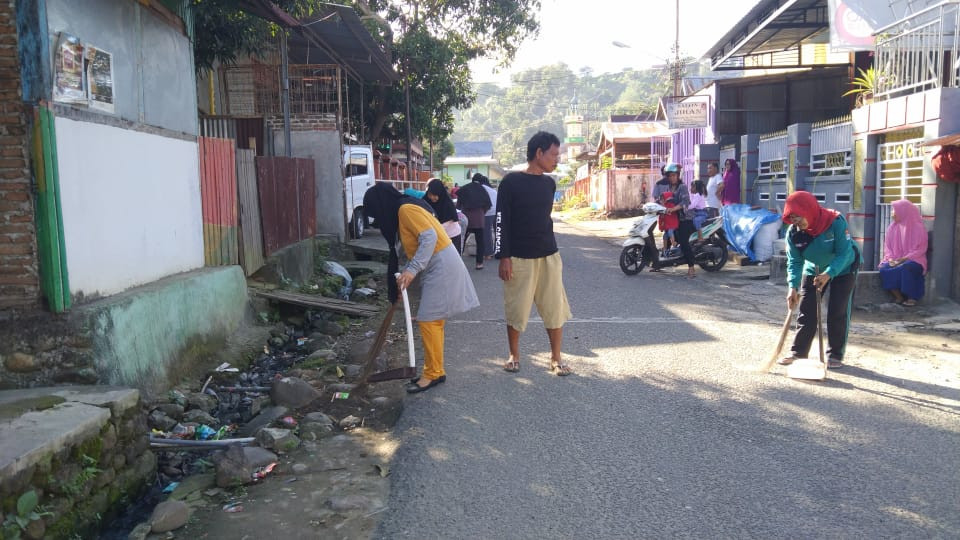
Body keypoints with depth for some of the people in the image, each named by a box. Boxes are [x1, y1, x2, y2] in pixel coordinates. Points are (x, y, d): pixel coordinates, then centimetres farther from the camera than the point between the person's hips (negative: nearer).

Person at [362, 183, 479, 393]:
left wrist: (411, 270, -27)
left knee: (428, 321, -7)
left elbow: (429, 237, -24)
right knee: (432, 321, 11)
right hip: (435, 267, 10)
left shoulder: (406, 209, -13)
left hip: (442, 267, -10)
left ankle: (433, 374, 2)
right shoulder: (401, 213, 17)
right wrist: (404, 277, 15)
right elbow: (411, 248, 18)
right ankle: (435, 371, 19)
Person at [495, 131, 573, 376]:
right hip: (519, 258, -5)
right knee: (516, 310, 5)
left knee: (555, 308, 4)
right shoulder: (511, 182, -8)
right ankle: (514, 356, 23)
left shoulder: (549, 183, 8)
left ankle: (556, 358, 16)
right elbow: (501, 222, -9)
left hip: (549, 256, 5)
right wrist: (503, 257, -14)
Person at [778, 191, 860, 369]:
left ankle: (835, 355, 5)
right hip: (813, 270, 4)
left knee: (837, 313, -6)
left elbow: (844, 253, -30)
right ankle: (798, 352, 7)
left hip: (843, 269, -4)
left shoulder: (835, 222, -31)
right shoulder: (793, 232, -19)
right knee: (806, 312, 0)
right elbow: (794, 261, -16)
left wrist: (828, 274, -43)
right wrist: (793, 286, -29)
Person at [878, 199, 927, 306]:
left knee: (905, 268, -38)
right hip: (895, 261, 4)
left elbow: (921, 249, -7)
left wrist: (905, 258, -18)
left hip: (914, 261, -4)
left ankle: (912, 298, -19)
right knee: (883, 268, -28)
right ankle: (899, 297, -18)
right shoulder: (892, 227, 9)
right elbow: (887, 246, 11)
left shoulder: (919, 228, -4)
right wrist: (890, 259, -8)